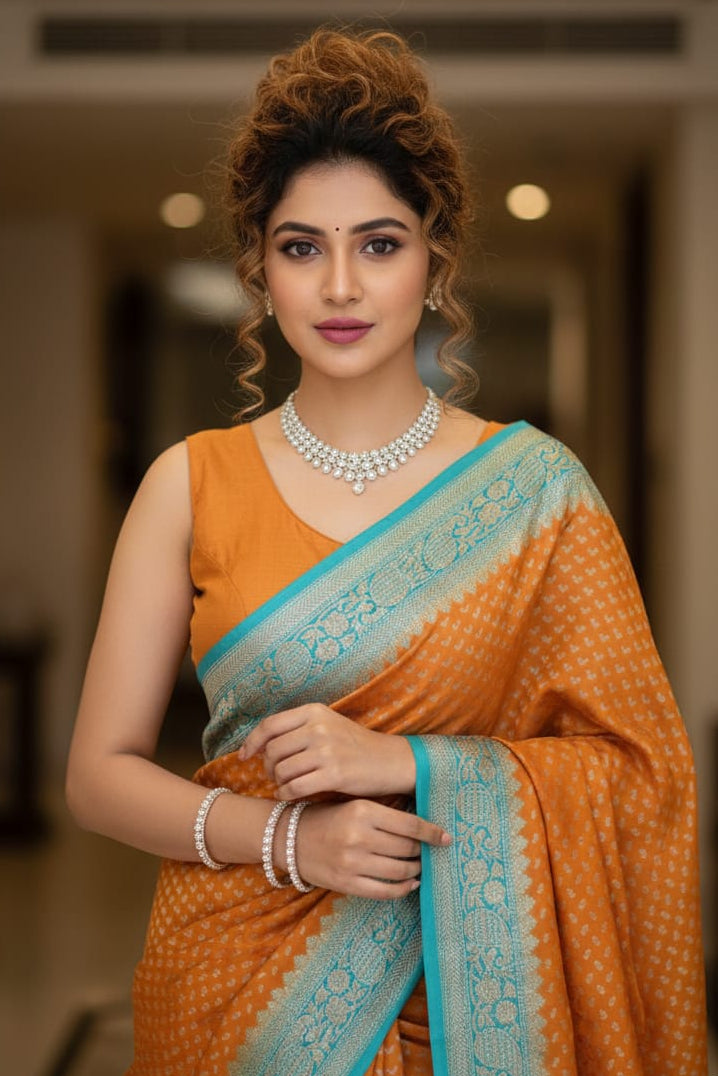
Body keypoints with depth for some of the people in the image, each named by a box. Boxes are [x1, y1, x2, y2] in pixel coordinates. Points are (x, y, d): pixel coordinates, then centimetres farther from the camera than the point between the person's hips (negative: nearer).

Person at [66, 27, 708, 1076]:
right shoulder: (190, 484, -3)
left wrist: (407, 764, -17)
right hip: (232, 981, 1)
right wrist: (284, 837, -18)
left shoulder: (534, 487, -5)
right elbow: (101, 771, -2)